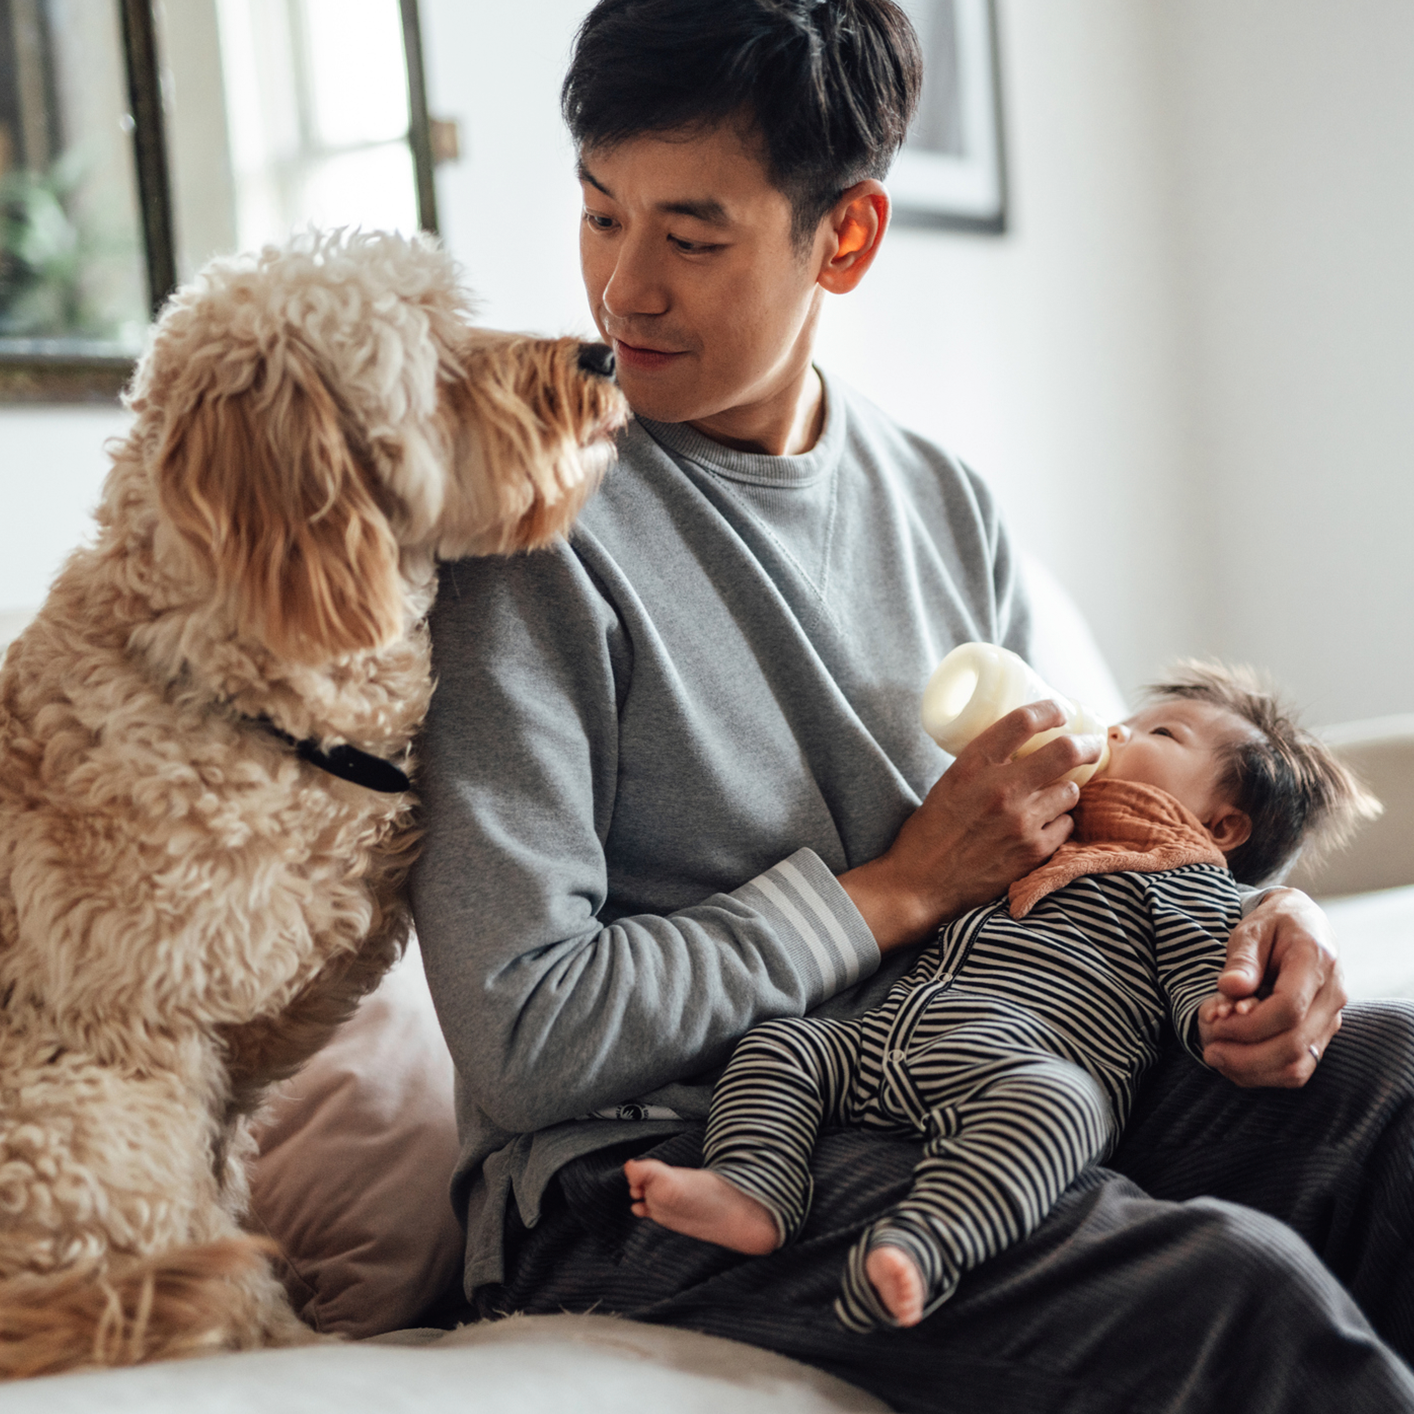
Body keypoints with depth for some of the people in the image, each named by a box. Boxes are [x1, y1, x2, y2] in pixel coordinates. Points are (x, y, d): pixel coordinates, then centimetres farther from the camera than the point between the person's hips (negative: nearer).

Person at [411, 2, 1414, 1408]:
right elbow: (521, 1041, -16)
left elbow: (1068, 839, 20)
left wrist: (1246, 913, -3)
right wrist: (902, 892, -12)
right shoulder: (534, 517, -12)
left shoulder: (944, 503, 9)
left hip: (957, 1104, 7)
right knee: (1234, 1289, -27)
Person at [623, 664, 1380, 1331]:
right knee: (779, 1043, -4)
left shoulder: (1186, 884, 17)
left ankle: (913, 1249, -60)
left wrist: (1221, 1014, -23)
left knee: (1047, 1101, -40)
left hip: (1025, 1063, -8)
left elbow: (1201, 978, 2)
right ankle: (750, 1193, -27)